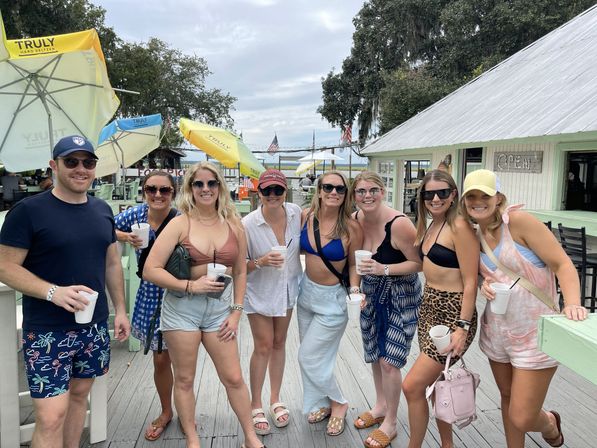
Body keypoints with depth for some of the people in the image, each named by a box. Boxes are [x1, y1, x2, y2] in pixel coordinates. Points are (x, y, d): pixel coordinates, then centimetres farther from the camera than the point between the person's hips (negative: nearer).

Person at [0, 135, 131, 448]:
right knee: (51, 416, -4)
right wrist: (54, 292, -25)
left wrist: (120, 309, 10)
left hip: (94, 326, 5)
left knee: (79, 395, 18)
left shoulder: (102, 211, 7)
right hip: (47, 331, -5)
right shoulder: (28, 210, -10)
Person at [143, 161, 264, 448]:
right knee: (184, 379, 11)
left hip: (219, 308, 2)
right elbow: (150, 271, -12)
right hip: (182, 308, -2)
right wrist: (191, 285, -17)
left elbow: (240, 272, 10)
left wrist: (236, 311, 5)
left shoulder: (234, 225, 2)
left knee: (233, 378, 8)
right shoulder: (180, 224, -8)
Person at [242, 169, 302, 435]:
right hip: (260, 292, -4)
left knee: (279, 343, 16)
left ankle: (275, 399, 33)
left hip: (287, 289, 4)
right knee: (263, 347, 2)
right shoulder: (248, 224, -22)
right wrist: (260, 262, -32)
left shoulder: (296, 212, -11)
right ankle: (255, 406, 23)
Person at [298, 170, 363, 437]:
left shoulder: (351, 228, -18)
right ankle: (320, 403, 40)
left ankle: (338, 402, 28)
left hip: (332, 299, -5)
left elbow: (354, 265, -7)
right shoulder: (306, 216, -7)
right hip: (306, 292, 5)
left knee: (308, 357, 3)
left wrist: (355, 289, -21)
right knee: (314, 355, 16)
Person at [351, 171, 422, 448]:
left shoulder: (399, 224, -26)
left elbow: (419, 263, -19)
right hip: (371, 293, 6)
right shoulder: (355, 220, -9)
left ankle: (390, 424, 18)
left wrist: (384, 269, -29)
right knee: (375, 355, 18)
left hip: (401, 296, -6)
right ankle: (380, 407, 41)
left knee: (389, 360, -3)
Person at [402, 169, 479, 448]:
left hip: (453, 314, -8)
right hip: (429, 309, 8)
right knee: (436, 384, 18)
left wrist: (462, 328, -20)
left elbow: (470, 281, -17)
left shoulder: (459, 227, -15)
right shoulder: (430, 225, 10)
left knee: (412, 386, -7)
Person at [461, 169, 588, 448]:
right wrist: (485, 283, -6)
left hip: (534, 333, -6)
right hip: (496, 329, 6)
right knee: (507, 397, 19)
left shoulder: (519, 220, -16)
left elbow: (562, 264, -17)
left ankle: (549, 423, 34)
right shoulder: (475, 233, 4)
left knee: (522, 419, -1)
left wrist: (572, 304, -32)